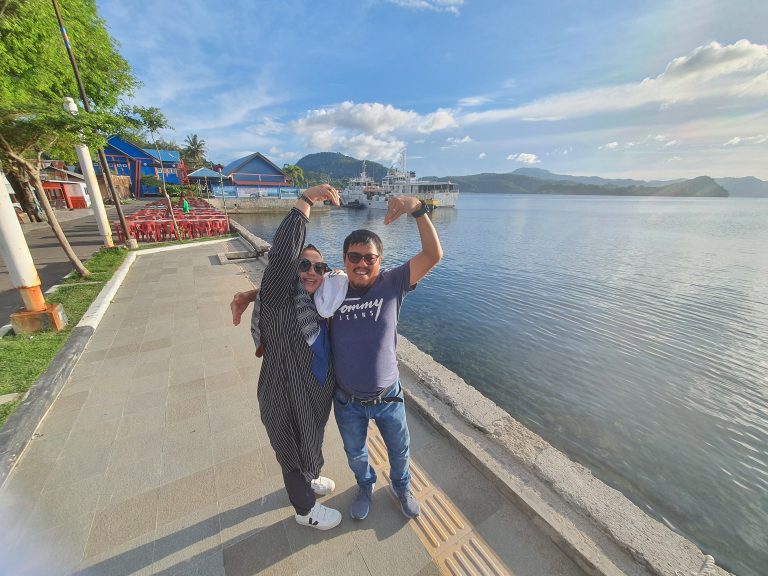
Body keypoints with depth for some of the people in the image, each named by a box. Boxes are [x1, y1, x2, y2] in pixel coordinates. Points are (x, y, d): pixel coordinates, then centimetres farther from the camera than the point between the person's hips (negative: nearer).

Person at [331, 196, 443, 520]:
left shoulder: (391, 284, -17)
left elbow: (433, 255, -26)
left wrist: (418, 209, -37)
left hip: (388, 397, 0)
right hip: (348, 402, 1)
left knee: (399, 449, 28)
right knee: (355, 453, 30)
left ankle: (401, 486, 63)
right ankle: (365, 486, 65)